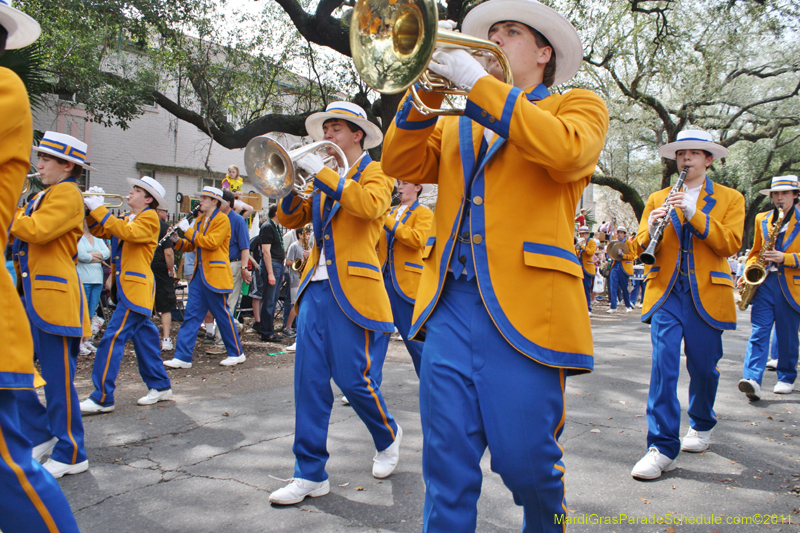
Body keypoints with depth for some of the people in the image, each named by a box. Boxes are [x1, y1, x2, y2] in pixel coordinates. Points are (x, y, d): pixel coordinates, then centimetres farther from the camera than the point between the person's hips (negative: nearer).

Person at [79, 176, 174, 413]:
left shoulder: (150, 217, -8)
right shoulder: (127, 217, 19)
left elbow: (127, 232, -25)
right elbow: (100, 231, 17)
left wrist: (100, 210, -20)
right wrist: (91, 211, 2)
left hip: (136, 287, -9)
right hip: (126, 286, 9)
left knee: (113, 338, -12)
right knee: (144, 336, 13)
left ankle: (102, 398, -9)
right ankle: (160, 386, 23)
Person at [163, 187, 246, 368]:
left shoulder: (222, 219, -7)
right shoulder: (199, 220, 16)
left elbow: (211, 243, -20)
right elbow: (191, 245, 16)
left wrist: (188, 231, -17)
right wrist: (177, 240, -3)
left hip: (215, 275, -7)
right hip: (199, 274, 7)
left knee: (222, 315, 0)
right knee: (191, 314, 4)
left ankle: (237, 354, 13)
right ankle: (183, 357, 6)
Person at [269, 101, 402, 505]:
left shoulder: (374, 172, 3)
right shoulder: (324, 178, 22)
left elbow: (370, 204, -19)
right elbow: (289, 218, 16)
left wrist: (322, 173, -18)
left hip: (352, 289, -6)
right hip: (317, 286, 6)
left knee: (352, 377, -3)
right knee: (309, 379, 0)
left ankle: (388, 436, 27)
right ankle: (310, 474, 9)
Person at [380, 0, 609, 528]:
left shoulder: (579, 106, 11)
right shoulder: (457, 124, 24)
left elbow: (566, 152, -12)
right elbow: (401, 163, 9)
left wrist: (477, 82, -12)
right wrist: (429, 87, -2)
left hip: (525, 309, -4)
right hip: (451, 306, 4)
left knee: (525, 459, 3)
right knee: (446, 464, 6)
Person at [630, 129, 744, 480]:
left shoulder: (730, 199, 9)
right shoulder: (658, 199, 13)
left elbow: (730, 243, -7)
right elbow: (641, 249, 7)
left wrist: (694, 214, -18)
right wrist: (650, 230, -15)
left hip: (706, 295, 0)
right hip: (666, 293, 0)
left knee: (703, 367, 8)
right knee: (663, 365, -11)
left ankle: (701, 425, 36)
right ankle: (662, 448, -9)